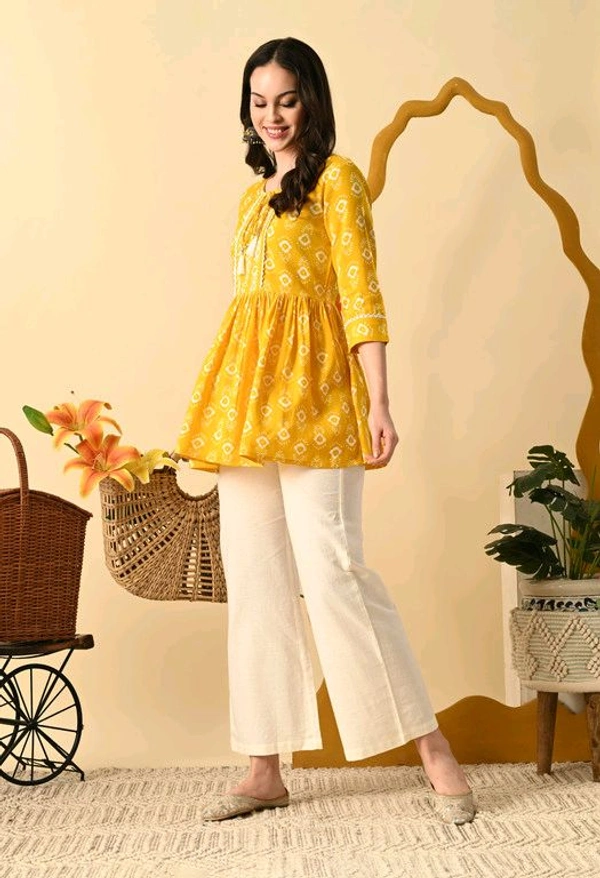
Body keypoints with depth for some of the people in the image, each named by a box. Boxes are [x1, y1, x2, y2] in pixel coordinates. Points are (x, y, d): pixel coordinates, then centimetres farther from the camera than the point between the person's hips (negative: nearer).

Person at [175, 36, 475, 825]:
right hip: (245, 402, 7)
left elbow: (361, 292, -5)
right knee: (254, 582, 4)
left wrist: (377, 404, -15)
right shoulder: (253, 197, 23)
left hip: (310, 394, -7)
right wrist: (224, 414, 16)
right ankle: (266, 770, 11)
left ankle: (433, 748, -2)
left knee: (330, 567, -14)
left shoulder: (335, 177, 4)